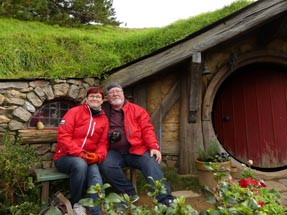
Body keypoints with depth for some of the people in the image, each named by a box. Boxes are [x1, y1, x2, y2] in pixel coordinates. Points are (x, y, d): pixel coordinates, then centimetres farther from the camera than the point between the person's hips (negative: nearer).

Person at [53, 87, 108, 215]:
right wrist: (79, 153, -23)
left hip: (89, 158, 3)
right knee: (80, 164, -35)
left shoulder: (104, 119, 8)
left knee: (95, 173, -29)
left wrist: (97, 156, -17)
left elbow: (103, 143, 6)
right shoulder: (74, 112, -3)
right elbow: (63, 136, -13)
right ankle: (74, 203, -11)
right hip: (66, 156, -3)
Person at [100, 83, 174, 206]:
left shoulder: (136, 110, 8)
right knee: (105, 165, -28)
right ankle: (130, 193, -11)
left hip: (137, 150, -1)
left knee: (152, 164, -26)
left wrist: (154, 147, -12)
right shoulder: (103, 110, 12)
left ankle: (166, 200, -23)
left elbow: (147, 129, 2)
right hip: (115, 153, 1)